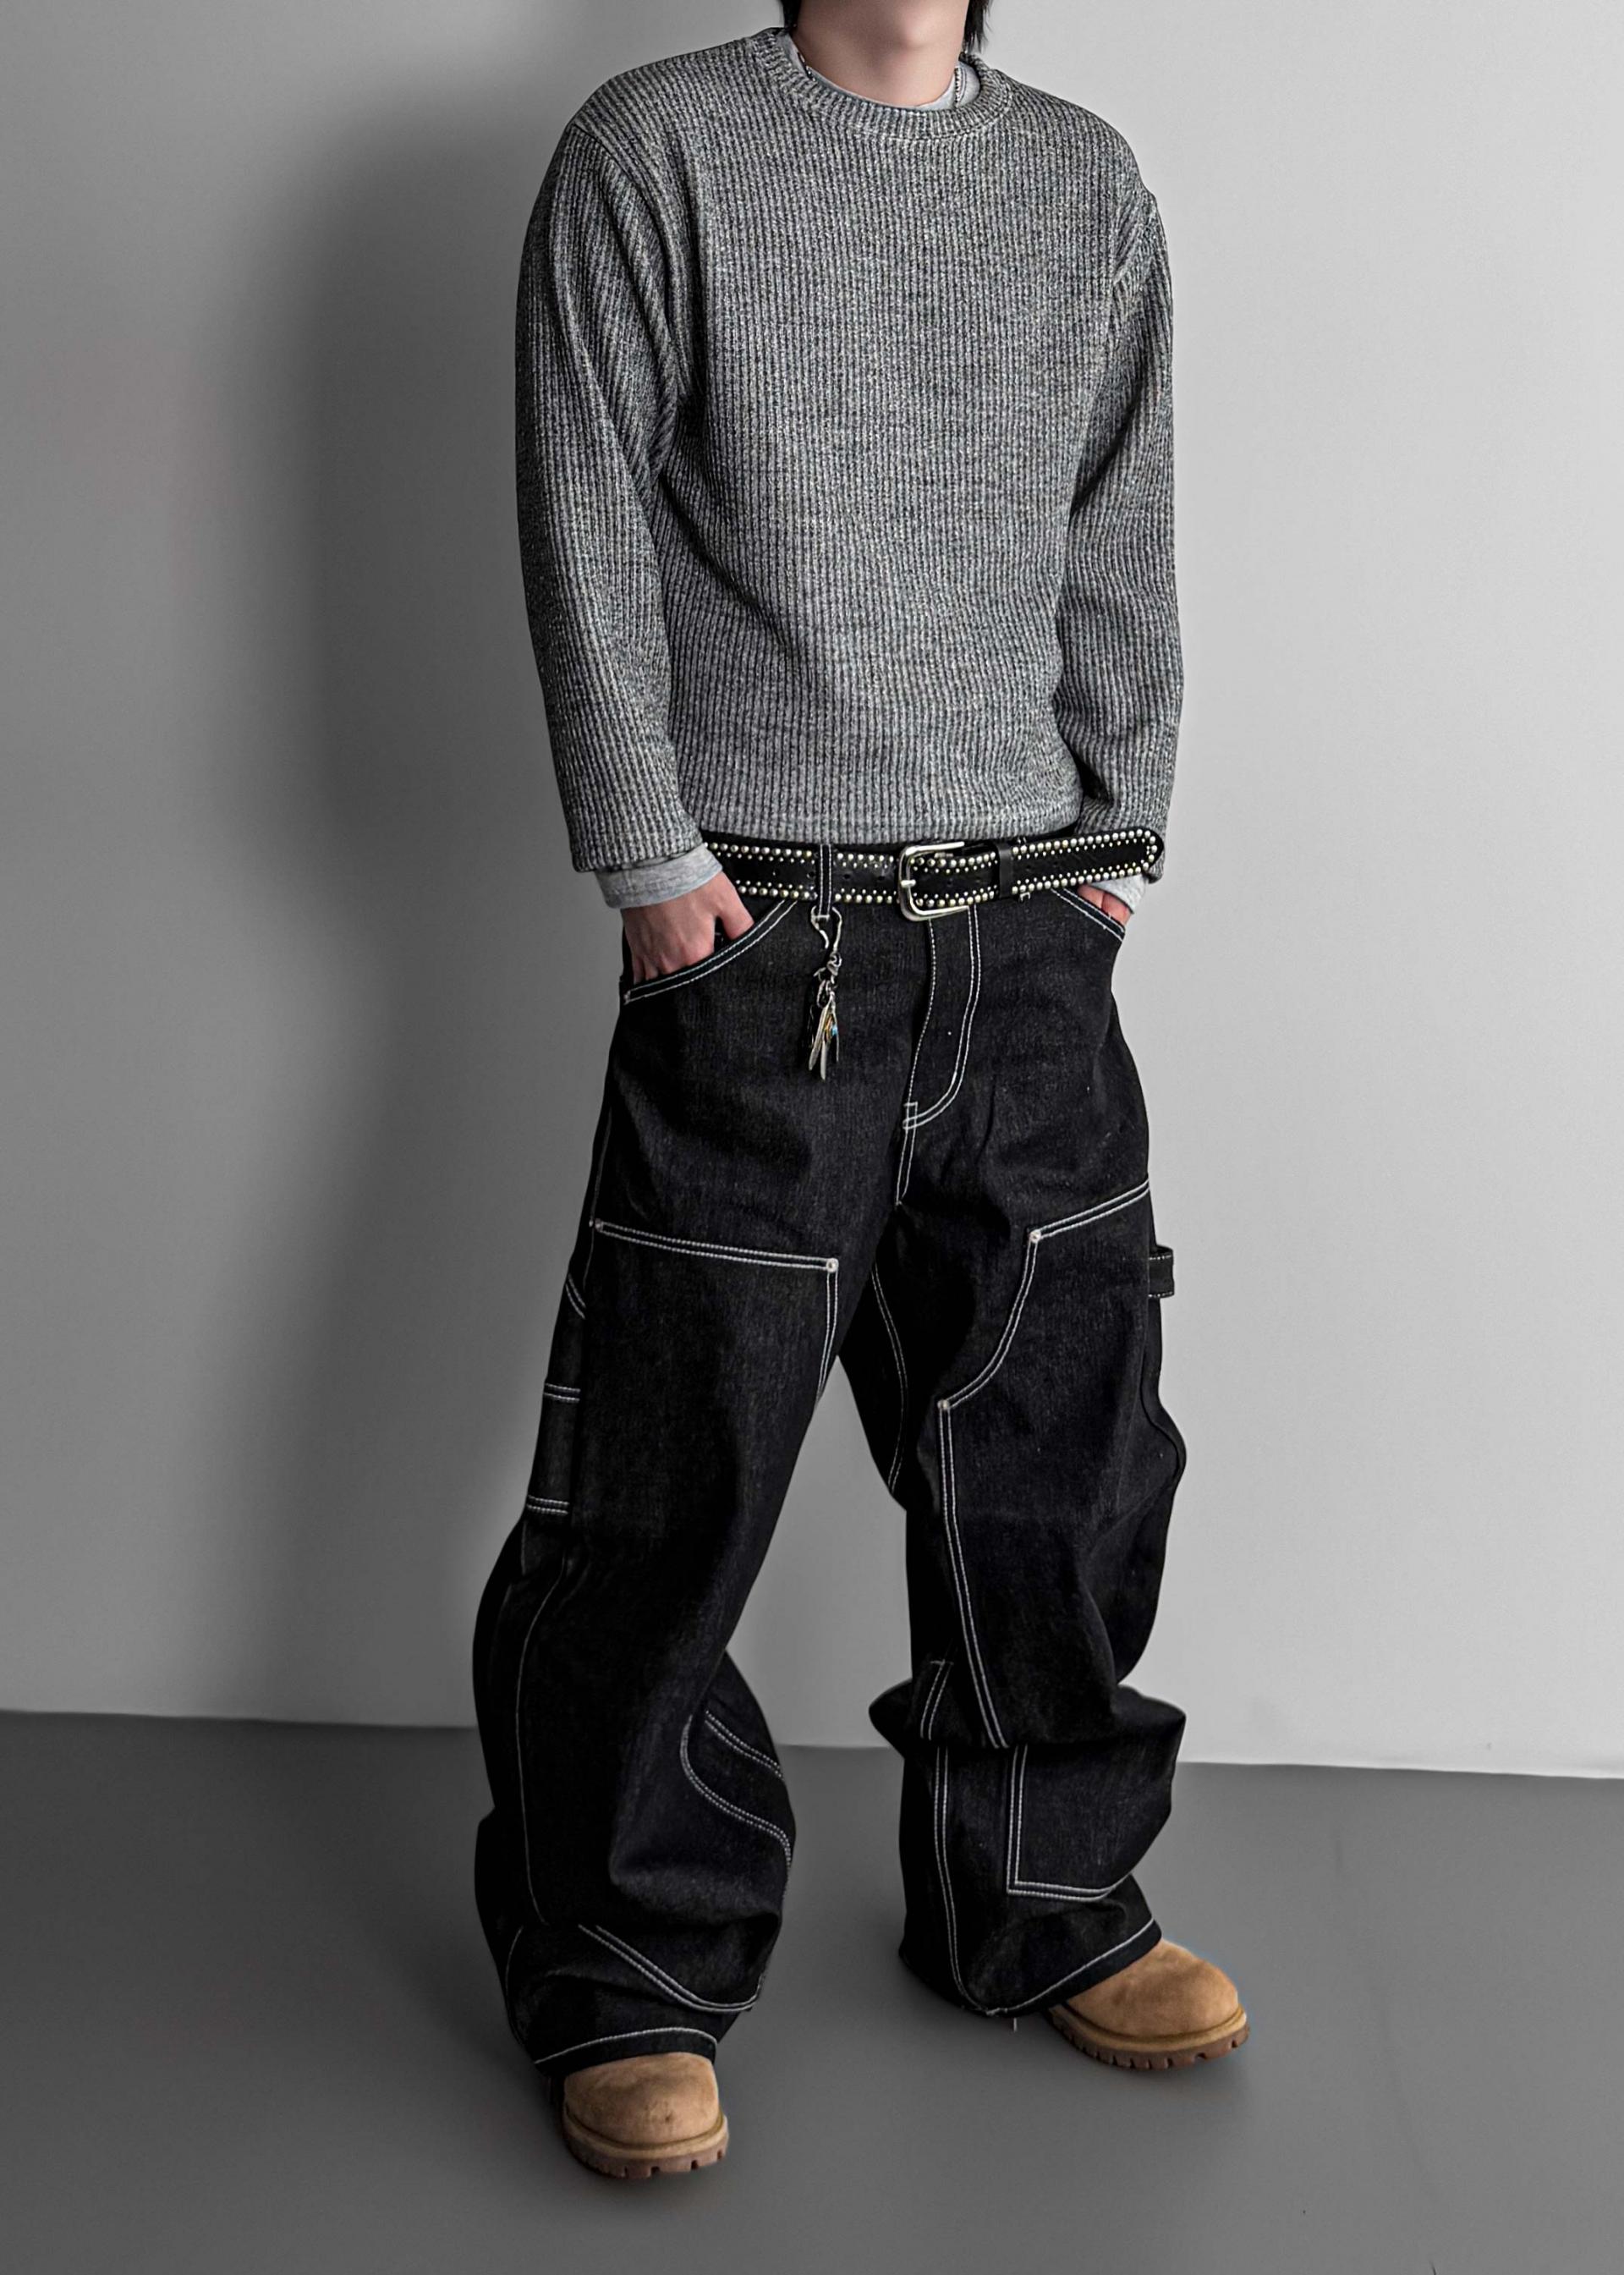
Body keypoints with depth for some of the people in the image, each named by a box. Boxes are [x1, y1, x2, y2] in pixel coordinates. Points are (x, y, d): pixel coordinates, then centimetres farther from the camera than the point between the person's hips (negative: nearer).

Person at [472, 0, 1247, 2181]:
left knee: (1063, 1447, 10)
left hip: (1033, 931, 5)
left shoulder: (1090, 181, 14)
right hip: (762, 927, -4)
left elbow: (1124, 535, 15)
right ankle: (626, 1969, 16)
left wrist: (1114, 832, 8)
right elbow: (589, 528, -3)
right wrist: (651, 855, -9)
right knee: (681, 1466, -1)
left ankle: (1036, 1903, 29)